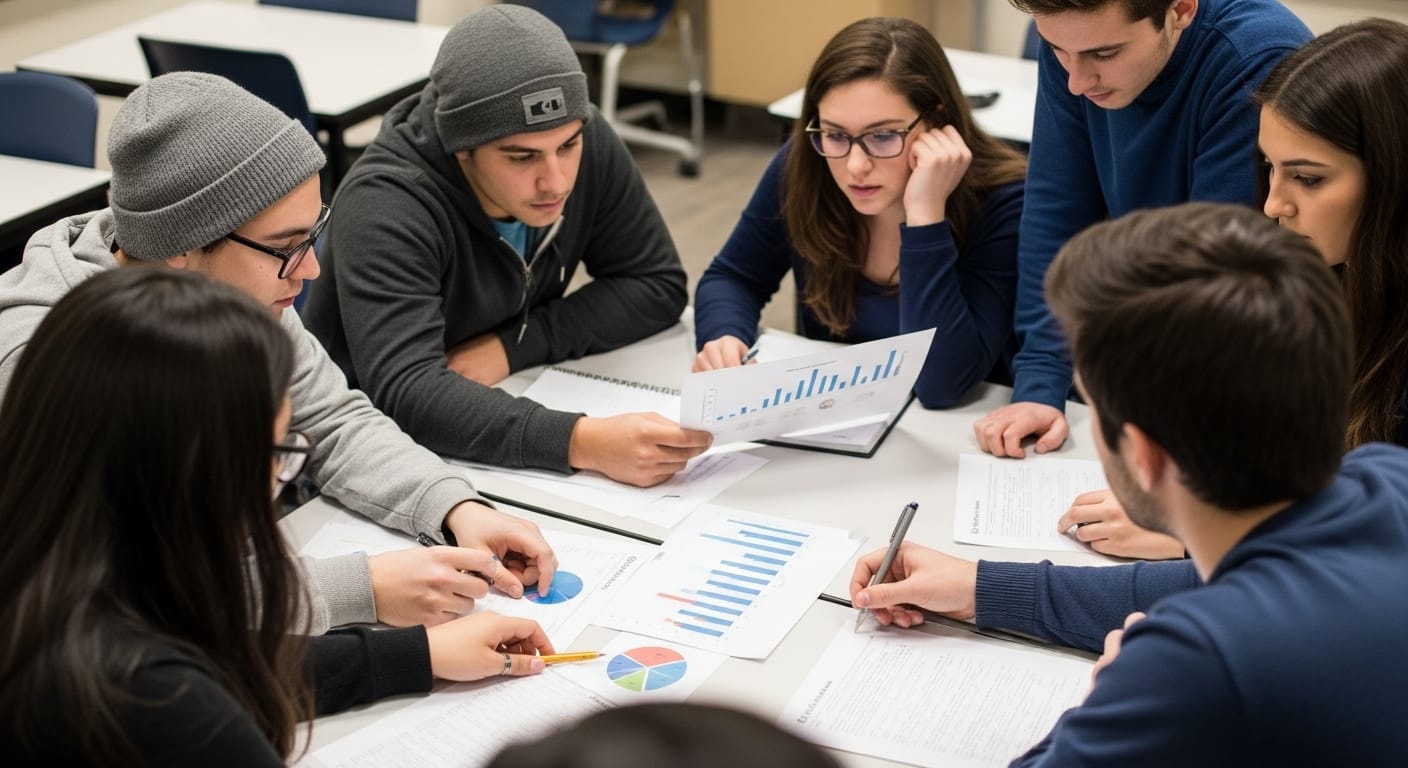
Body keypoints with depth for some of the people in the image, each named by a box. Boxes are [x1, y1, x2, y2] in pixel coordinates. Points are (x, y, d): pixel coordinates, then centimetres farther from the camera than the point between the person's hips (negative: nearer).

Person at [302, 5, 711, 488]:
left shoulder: (588, 145, -12)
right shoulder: (386, 205, -27)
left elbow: (658, 285, -5)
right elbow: (405, 394, -37)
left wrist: (511, 346, -18)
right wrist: (583, 443, -49)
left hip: (507, 402, 5)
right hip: (373, 449, -5)